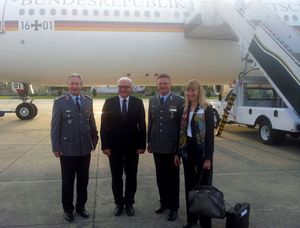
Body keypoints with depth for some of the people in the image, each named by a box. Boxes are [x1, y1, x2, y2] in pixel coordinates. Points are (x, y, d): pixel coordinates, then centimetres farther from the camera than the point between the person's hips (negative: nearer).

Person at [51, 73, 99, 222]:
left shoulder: (88, 101, 5)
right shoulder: (60, 102, -6)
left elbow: (91, 121, 9)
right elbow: (55, 126, -6)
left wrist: (94, 139, 8)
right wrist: (55, 147, -8)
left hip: (85, 149, 3)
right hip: (67, 149, -3)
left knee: (83, 181, 14)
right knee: (68, 182, 12)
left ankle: (81, 207, 33)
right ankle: (68, 209, 30)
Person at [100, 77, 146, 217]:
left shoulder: (138, 103, -1)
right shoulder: (109, 102, -2)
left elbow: (142, 125, -1)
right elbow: (104, 125, -3)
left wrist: (142, 145, -6)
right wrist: (105, 145, -8)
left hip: (132, 147, 0)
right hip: (114, 146, 0)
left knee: (131, 177, 11)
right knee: (116, 177, 11)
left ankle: (129, 203, 28)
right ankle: (119, 203, 28)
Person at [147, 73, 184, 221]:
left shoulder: (179, 101, -8)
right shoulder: (152, 101, 8)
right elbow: (150, 122, 10)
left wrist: (180, 145, -9)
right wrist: (149, 141, 9)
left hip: (172, 146, -4)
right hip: (157, 145, 4)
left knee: (172, 177, 8)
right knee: (160, 176, 14)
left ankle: (173, 207, 22)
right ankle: (164, 202, 32)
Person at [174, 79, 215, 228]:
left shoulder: (207, 109, -8)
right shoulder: (184, 110, 7)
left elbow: (210, 134, -11)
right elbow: (181, 132, 9)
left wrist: (208, 157, -14)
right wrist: (178, 153, 7)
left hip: (201, 152, -5)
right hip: (187, 151, 5)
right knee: (189, 186, 13)